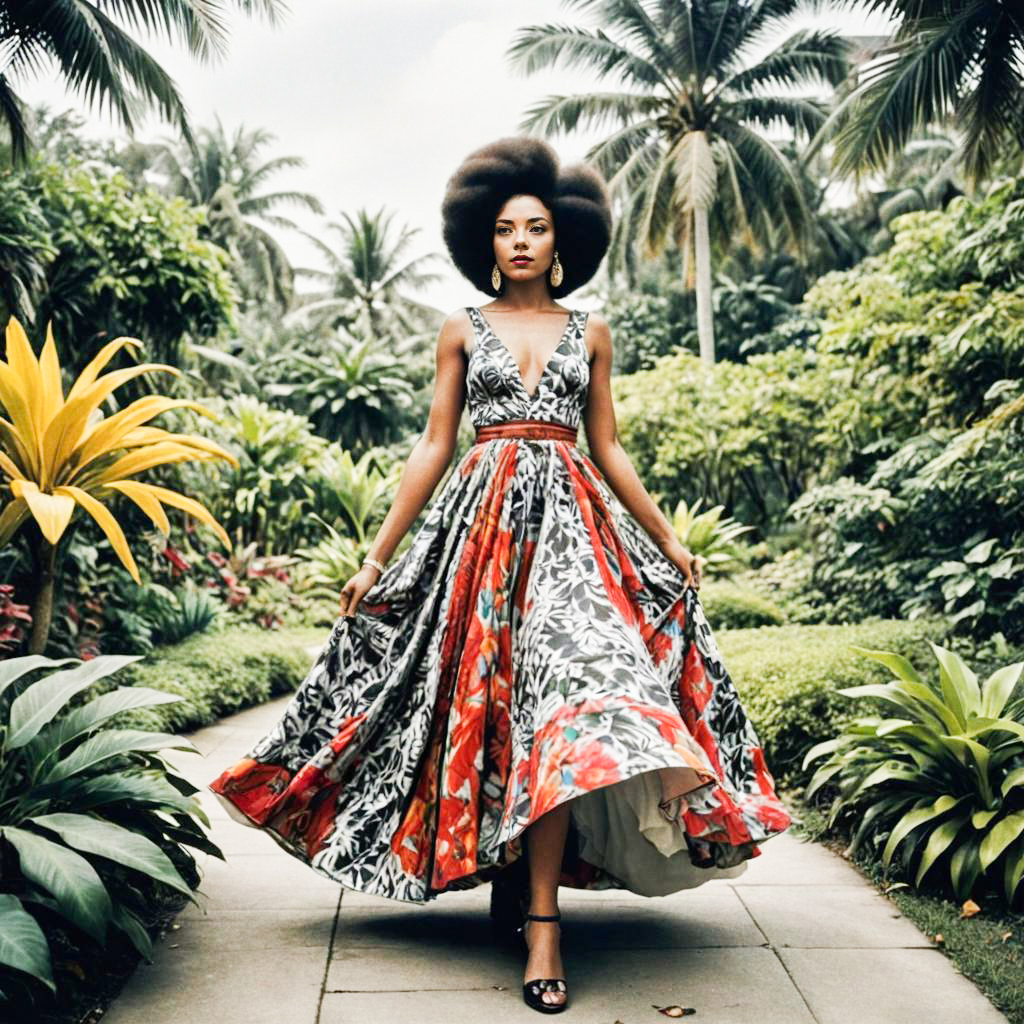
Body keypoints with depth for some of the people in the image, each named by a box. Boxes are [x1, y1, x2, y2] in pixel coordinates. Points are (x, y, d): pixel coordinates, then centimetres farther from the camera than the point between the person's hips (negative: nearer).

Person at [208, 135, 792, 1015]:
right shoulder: (463, 330, 10)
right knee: (487, 699, -1)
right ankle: (512, 875, 17)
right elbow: (434, 448, 8)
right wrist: (379, 554, 3)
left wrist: (668, 540, 12)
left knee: (561, 697, -13)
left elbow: (610, 450, 14)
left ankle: (540, 921, -11)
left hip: (572, 521, 0)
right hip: (483, 518, 1)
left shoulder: (590, 332, 12)